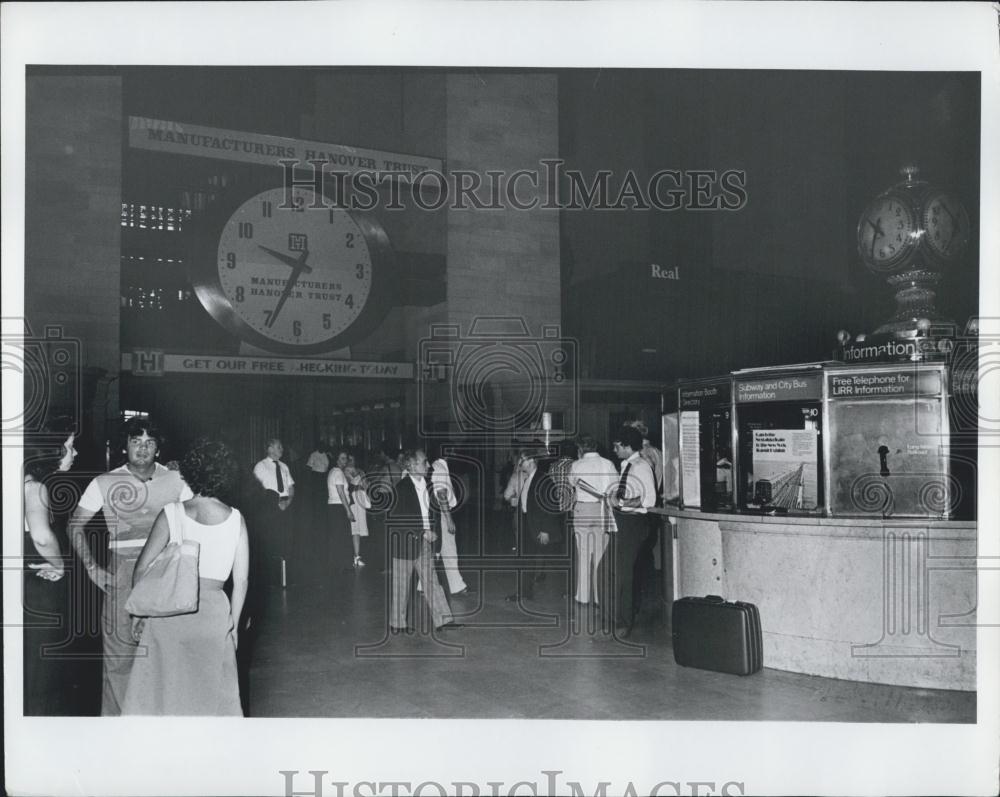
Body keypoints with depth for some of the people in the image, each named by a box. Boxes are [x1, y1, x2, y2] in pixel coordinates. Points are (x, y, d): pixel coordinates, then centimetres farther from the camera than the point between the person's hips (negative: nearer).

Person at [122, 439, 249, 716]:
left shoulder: (172, 513, -4)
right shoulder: (236, 519, -1)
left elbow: (142, 568, -5)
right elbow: (241, 581, 0)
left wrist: (139, 611, 7)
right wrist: (234, 622, 10)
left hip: (168, 610, -1)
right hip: (213, 612, 1)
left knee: (163, 690, 12)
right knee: (212, 692, 14)